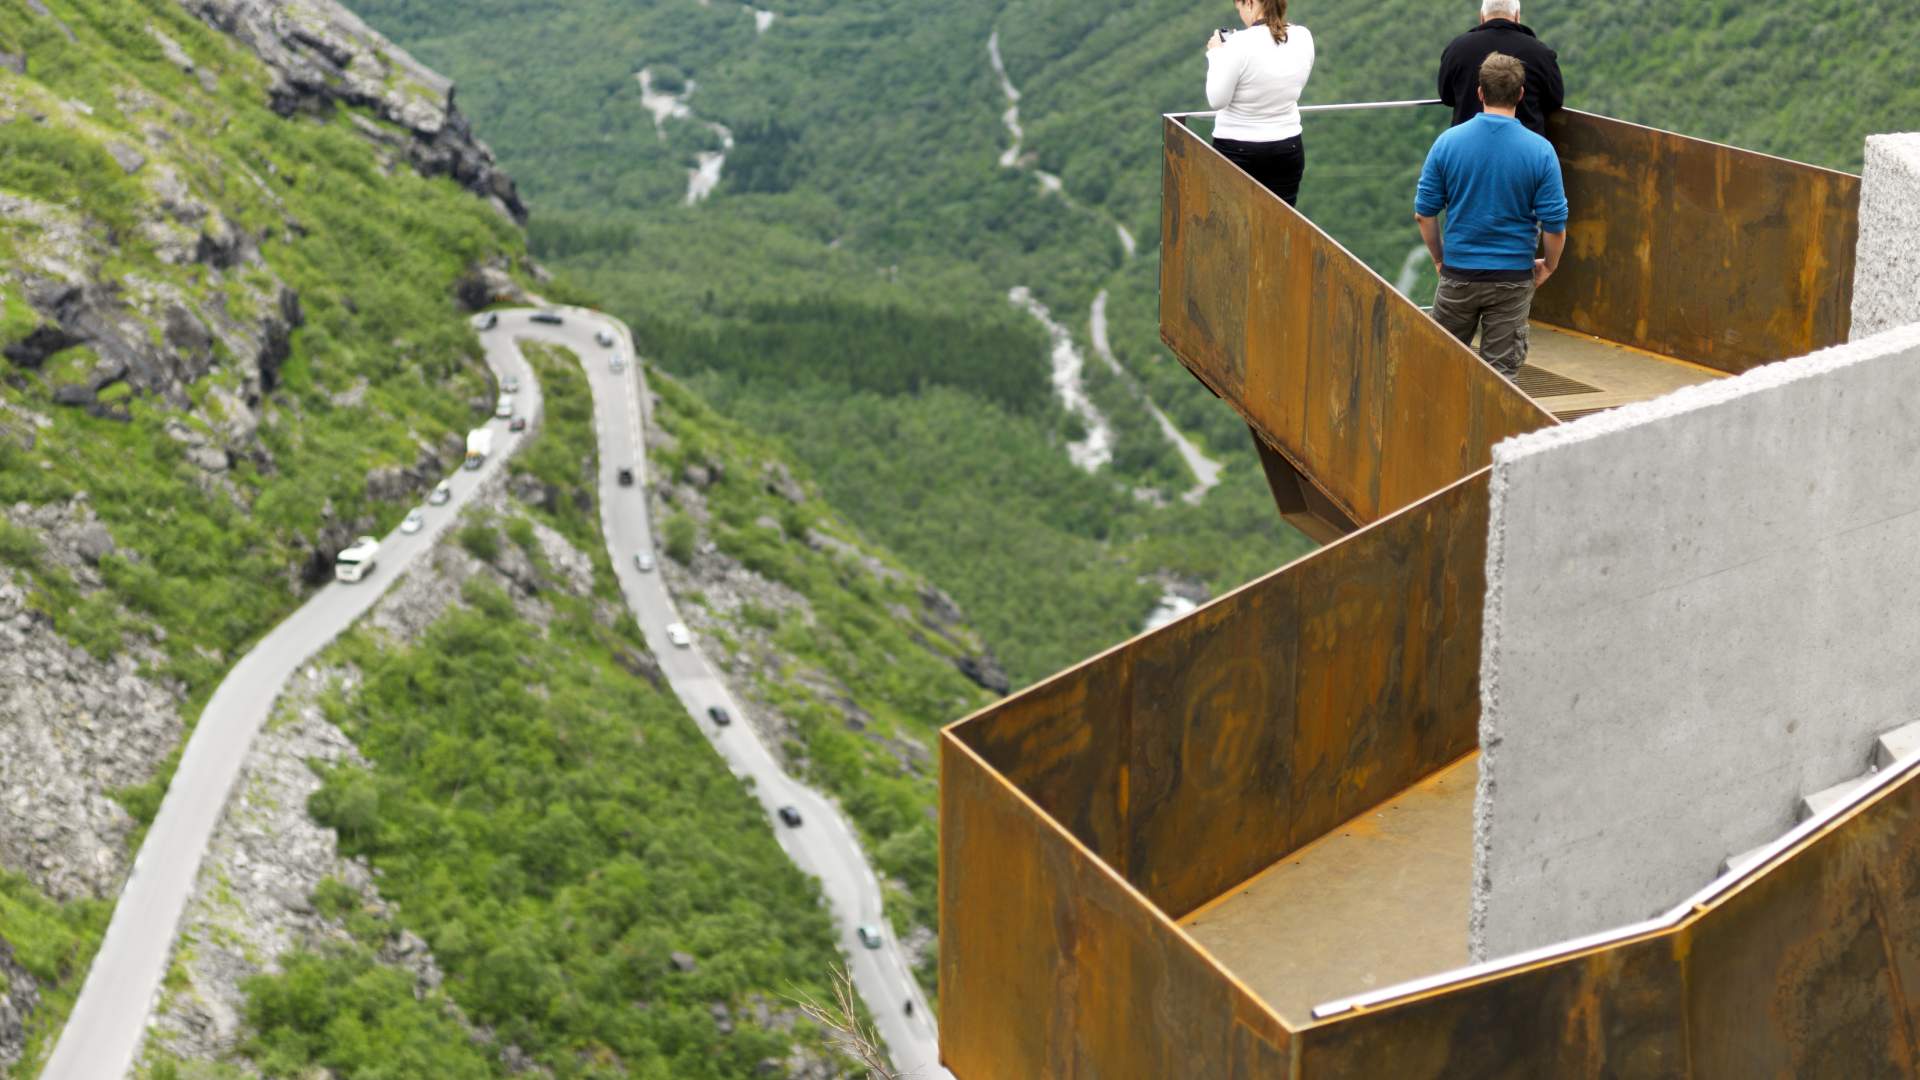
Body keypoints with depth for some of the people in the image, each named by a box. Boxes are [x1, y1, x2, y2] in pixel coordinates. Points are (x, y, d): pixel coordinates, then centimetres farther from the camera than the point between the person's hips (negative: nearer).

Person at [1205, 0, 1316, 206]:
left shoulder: (1240, 44, -20)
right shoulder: (1303, 37, -3)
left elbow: (1217, 100, -12)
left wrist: (1216, 54, 0)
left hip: (1236, 151, -5)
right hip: (1288, 150, 5)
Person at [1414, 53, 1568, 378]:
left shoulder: (1448, 142, -6)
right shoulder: (1540, 151, -10)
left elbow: (1424, 213, -1)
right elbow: (1555, 224, -9)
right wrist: (1549, 266, 10)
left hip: (1458, 274, 1)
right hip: (1513, 278, -1)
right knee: (1501, 371, 6)